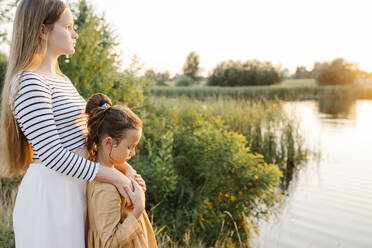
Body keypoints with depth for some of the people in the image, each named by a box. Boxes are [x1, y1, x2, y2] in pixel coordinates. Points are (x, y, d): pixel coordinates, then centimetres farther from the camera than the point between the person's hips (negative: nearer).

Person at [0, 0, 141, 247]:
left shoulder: (60, 79, 12)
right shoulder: (28, 83, -18)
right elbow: (51, 154, -23)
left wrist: (123, 168, 4)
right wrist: (113, 176, -17)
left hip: (73, 188, 9)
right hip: (50, 193, -9)